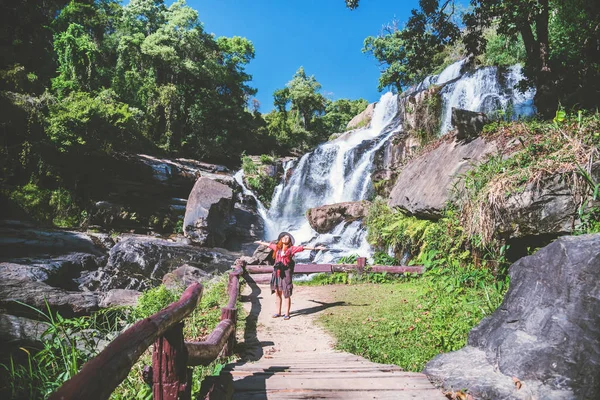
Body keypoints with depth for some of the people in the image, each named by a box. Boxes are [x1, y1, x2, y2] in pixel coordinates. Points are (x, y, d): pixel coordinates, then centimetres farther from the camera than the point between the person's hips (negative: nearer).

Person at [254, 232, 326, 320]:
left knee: (286, 294, -2)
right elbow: (269, 244, 30)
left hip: (286, 273, -5)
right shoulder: (277, 247, 13)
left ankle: (287, 314, 8)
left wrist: (315, 248, -14)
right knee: (277, 293, 9)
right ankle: (278, 312, 21)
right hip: (277, 273, 5)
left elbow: (303, 248, -8)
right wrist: (261, 242, 47)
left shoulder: (291, 248, -1)